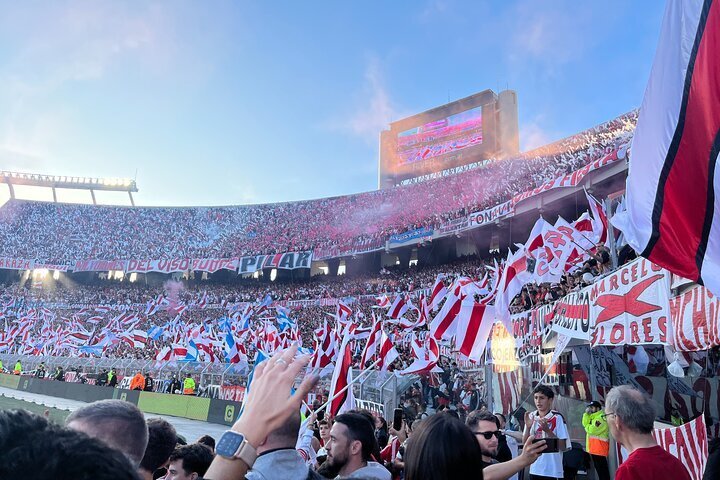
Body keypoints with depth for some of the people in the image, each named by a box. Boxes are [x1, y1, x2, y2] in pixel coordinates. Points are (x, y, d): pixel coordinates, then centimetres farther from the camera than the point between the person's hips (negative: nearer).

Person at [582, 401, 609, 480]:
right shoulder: (594, 417, 18)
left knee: (602, 468, -8)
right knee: (598, 467, 14)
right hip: (594, 448, 10)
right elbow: (585, 424, 7)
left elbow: (592, 430, -21)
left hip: (600, 448, -10)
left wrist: (587, 427, -1)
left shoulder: (601, 418, -15)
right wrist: (586, 414, -1)